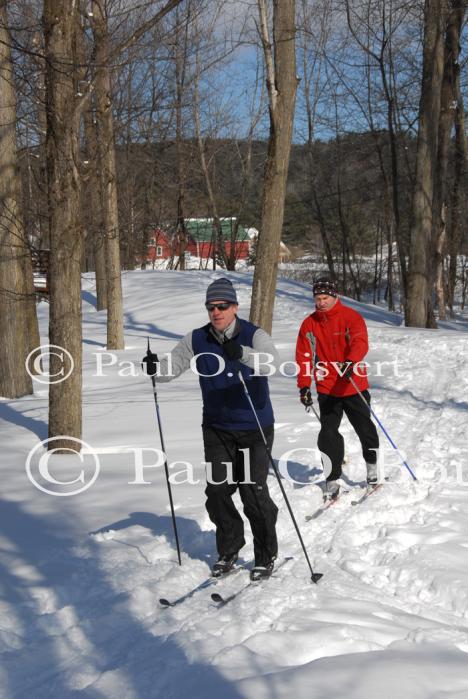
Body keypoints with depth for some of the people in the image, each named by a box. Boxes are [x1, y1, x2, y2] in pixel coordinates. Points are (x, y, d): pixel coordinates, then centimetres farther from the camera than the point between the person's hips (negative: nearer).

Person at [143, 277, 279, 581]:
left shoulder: (254, 335, -14)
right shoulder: (197, 340, -1)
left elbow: (272, 362, -32)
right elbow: (172, 367, -4)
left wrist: (242, 353, -51)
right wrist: (155, 366, -27)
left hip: (255, 428, -4)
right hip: (217, 428, 4)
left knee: (253, 492, -4)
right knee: (217, 490, 5)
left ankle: (267, 555, 16)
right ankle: (229, 549, 27)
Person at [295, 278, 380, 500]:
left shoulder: (351, 317, -8)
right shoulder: (309, 324, 3)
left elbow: (360, 342, -24)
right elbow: (303, 356, 4)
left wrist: (350, 362, -43)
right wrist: (303, 386, -4)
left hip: (354, 386, -2)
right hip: (326, 389, 2)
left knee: (364, 427, 12)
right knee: (328, 433, -4)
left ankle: (372, 465, 36)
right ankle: (332, 478, 5)